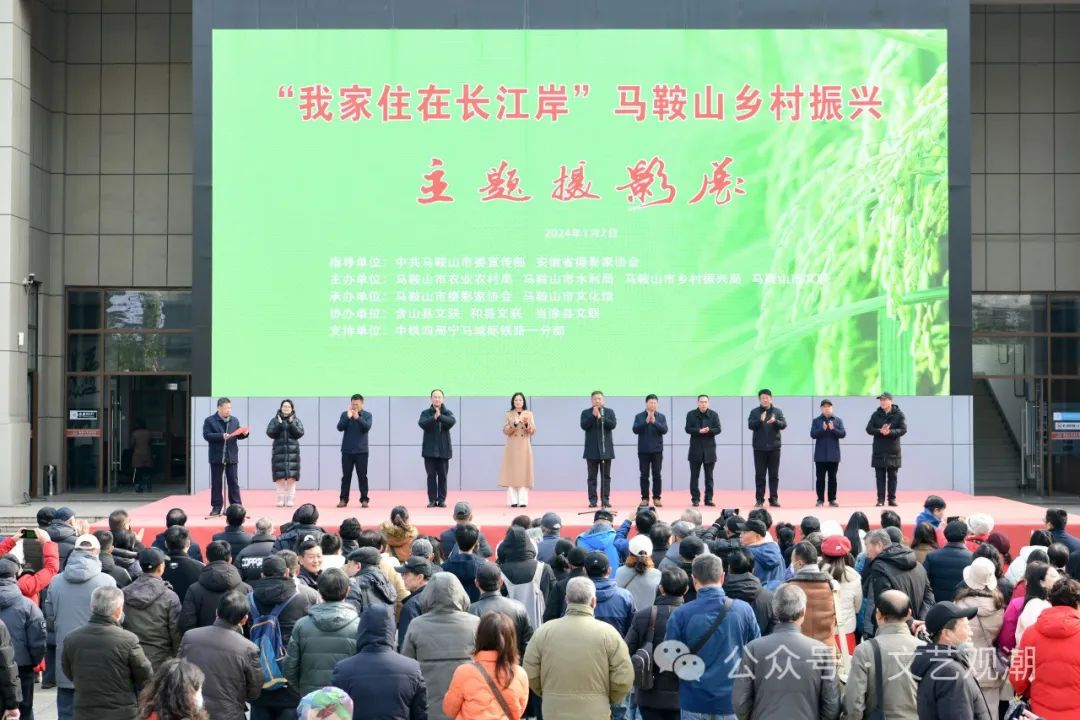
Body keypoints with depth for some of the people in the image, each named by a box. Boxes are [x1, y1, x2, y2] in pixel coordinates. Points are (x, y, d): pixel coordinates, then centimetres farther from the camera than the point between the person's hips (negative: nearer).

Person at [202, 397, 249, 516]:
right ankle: (216, 507, 10)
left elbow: (238, 435, 14)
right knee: (216, 483, 4)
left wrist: (244, 434, -8)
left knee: (233, 482, 4)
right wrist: (221, 436, -24)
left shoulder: (235, 420, 9)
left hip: (231, 456, 3)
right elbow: (206, 435, -13)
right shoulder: (210, 421, -4)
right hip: (216, 457, -3)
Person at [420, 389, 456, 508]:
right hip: (430, 449, 0)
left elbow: (452, 421, -15)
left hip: (443, 450, 0)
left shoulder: (447, 413, 5)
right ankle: (432, 500, 6)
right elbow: (422, 423, -14)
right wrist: (434, 417, -25)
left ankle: (442, 500, 8)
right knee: (431, 475, 1)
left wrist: (439, 416, -26)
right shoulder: (426, 413, 5)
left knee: (442, 476, 2)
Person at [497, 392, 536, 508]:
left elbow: (532, 432, 2)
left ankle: (523, 500, -4)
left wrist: (526, 423, -16)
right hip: (512, 447, 0)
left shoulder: (529, 414, 7)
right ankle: (513, 500, -3)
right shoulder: (508, 415, 6)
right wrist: (515, 424, -19)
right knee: (511, 472, -4)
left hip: (524, 447, 0)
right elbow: (505, 431, -3)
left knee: (524, 472, -3)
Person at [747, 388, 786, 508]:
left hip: (774, 447, 1)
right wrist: (760, 420, -26)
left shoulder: (778, 411, 6)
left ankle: (774, 499, 7)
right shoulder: (754, 412, 4)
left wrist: (775, 421, -26)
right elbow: (750, 425, -8)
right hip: (759, 448, -1)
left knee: (774, 475, 3)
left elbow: (784, 425, -5)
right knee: (760, 475, 0)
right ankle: (759, 499, 3)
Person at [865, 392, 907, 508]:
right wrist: (880, 431, -20)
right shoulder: (876, 414, 6)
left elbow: (903, 429, -9)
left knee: (892, 476, 4)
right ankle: (880, 499, 5)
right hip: (878, 451, 2)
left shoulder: (899, 415, 0)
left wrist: (890, 432, -25)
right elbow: (869, 429, -1)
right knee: (880, 476, 2)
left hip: (893, 451, -2)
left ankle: (892, 499, 9)